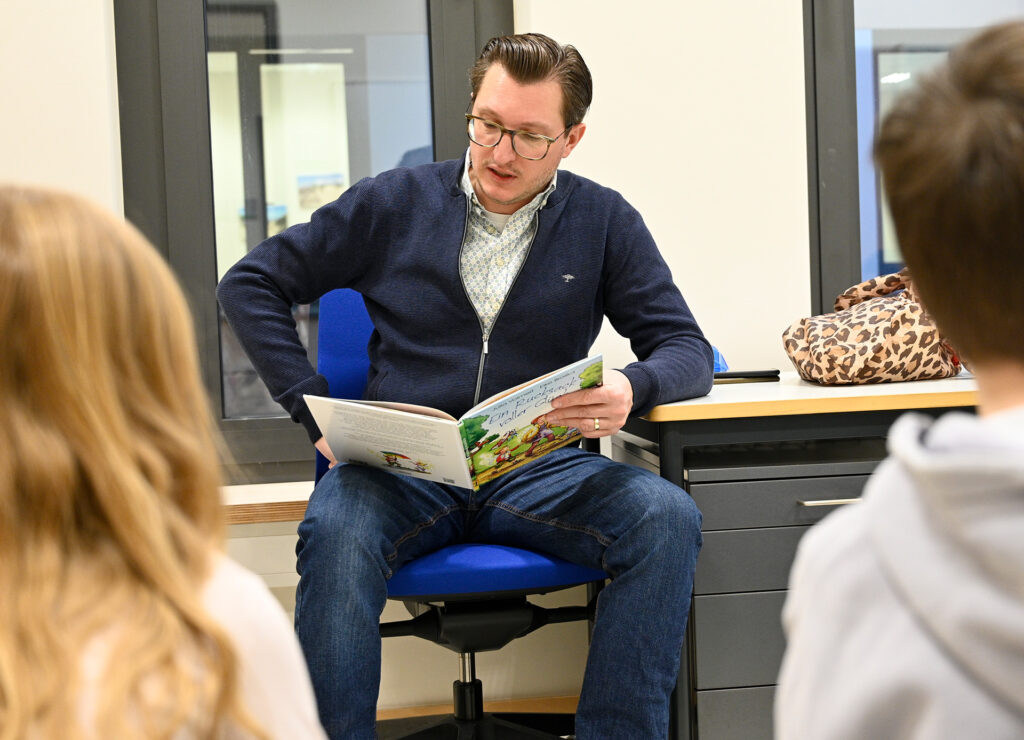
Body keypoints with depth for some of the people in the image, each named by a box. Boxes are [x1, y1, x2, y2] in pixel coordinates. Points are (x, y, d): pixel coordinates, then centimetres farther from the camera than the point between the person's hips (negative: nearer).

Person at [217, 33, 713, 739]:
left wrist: (633, 389, -18)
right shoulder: (392, 203, 9)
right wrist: (312, 405, 0)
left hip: (537, 472, 1)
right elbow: (250, 283, 14)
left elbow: (687, 350, 7)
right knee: (335, 530, -35)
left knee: (667, 517, -28)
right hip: (401, 467, -1)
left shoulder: (603, 222, 9)